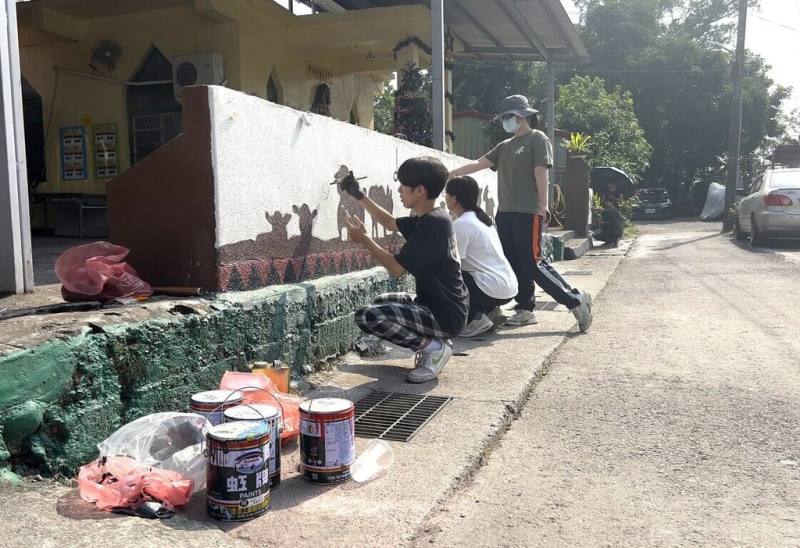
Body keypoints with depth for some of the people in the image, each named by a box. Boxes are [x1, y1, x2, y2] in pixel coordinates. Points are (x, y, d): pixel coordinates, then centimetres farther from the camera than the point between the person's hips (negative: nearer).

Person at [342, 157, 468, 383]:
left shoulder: (434, 224, -22)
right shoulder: (425, 219, 8)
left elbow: (396, 267, -20)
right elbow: (391, 223, 27)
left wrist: (364, 239, -11)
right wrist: (359, 196, 24)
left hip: (445, 316, -10)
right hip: (434, 304, 10)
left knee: (367, 317, -22)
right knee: (382, 303, 29)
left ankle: (433, 347, -6)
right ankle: (436, 341, 13)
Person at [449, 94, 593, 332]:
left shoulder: (537, 139, -1)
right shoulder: (505, 146, 20)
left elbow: (541, 172, -9)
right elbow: (478, 164, 16)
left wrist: (542, 205, -16)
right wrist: (449, 174, 8)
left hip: (528, 213, -8)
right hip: (505, 213, 8)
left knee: (532, 263, -11)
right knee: (513, 265, 7)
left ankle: (576, 300, -2)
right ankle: (525, 310, 15)